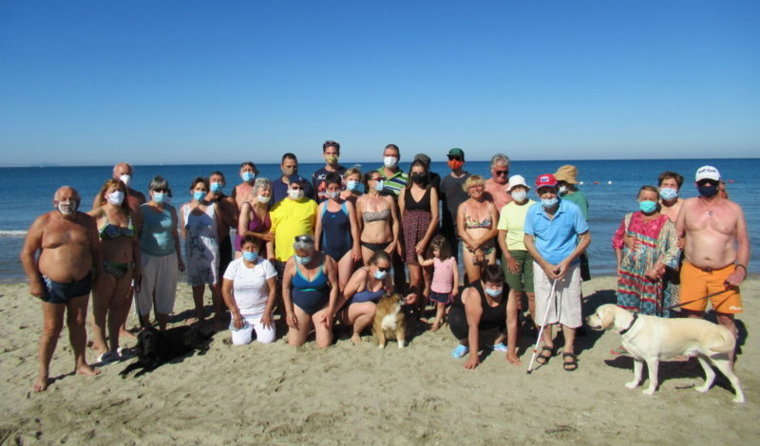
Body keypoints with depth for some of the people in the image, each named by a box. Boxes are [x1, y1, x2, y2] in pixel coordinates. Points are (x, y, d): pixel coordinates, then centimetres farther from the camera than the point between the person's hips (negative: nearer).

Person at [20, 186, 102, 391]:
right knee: (51, 329, 2)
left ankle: (80, 364, 27)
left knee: (78, 323, 13)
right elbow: (27, 253, -5)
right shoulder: (43, 222, -8)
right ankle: (43, 373, 16)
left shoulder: (87, 222, 1)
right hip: (53, 284, -3)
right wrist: (34, 281, -8)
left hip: (81, 282, 3)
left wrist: (99, 273, 7)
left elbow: (95, 249, 10)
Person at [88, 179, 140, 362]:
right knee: (100, 307, 4)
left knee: (118, 306, 12)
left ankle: (114, 345, 22)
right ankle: (102, 349, 10)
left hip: (126, 267, 5)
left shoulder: (129, 214, 10)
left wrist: (137, 264, 12)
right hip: (105, 267, -5)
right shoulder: (98, 214, -6)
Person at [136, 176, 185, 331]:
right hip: (147, 257, -3)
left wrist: (179, 259, 13)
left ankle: (162, 331, 19)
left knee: (165, 296, 8)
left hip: (169, 257, 4)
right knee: (145, 296, 5)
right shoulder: (143, 210, -5)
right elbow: (135, 236, -6)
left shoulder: (171, 210, 7)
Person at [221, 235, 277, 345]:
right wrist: (235, 313, -7)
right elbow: (226, 291, -5)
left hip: (261, 312, 0)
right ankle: (240, 324, 21)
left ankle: (257, 327, 21)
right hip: (240, 312, 0)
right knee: (240, 341, -12)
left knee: (267, 340, -12)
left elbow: (272, 289, -6)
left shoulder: (266, 264, -9)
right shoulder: (234, 265, -8)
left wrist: (267, 313, -9)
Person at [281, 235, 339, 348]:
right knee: (294, 345, 0)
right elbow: (286, 288, -2)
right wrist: (289, 312, -4)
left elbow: (334, 286, -9)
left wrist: (330, 311, -9)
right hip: (299, 306, 1)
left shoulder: (326, 260, -16)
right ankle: (307, 327, 30)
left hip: (321, 306, -1)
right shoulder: (292, 262, -13)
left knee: (324, 345, -5)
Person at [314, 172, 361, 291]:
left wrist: (356, 247, -5)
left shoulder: (347, 205, -2)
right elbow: (318, 229, 5)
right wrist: (316, 250, 4)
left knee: (344, 284, -4)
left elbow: (354, 227, -1)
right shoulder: (322, 206, 3)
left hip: (346, 250, -2)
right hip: (327, 251, 2)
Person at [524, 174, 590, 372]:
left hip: (568, 266, -2)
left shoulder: (572, 209, -14)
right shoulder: (533, 212, -9)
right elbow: (528, 240, -3)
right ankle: (548, 345, 26)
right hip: (542, 265, 2)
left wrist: (567, 261, -17)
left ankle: (569, 349, 18)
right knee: (543, 305, 8)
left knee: (569, 305, 4)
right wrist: (545, 265, -12)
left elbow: (586, 238, -7)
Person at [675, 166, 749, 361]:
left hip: (725, 273, 0)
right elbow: (676, 235, 8)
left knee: (726, 319, 2)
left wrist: (741, 269, -6)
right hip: (692, 271, 1)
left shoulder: (734, 209, 5)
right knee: (693, 318, 7)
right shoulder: (688, 205, 5)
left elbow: (743, 242, 6)